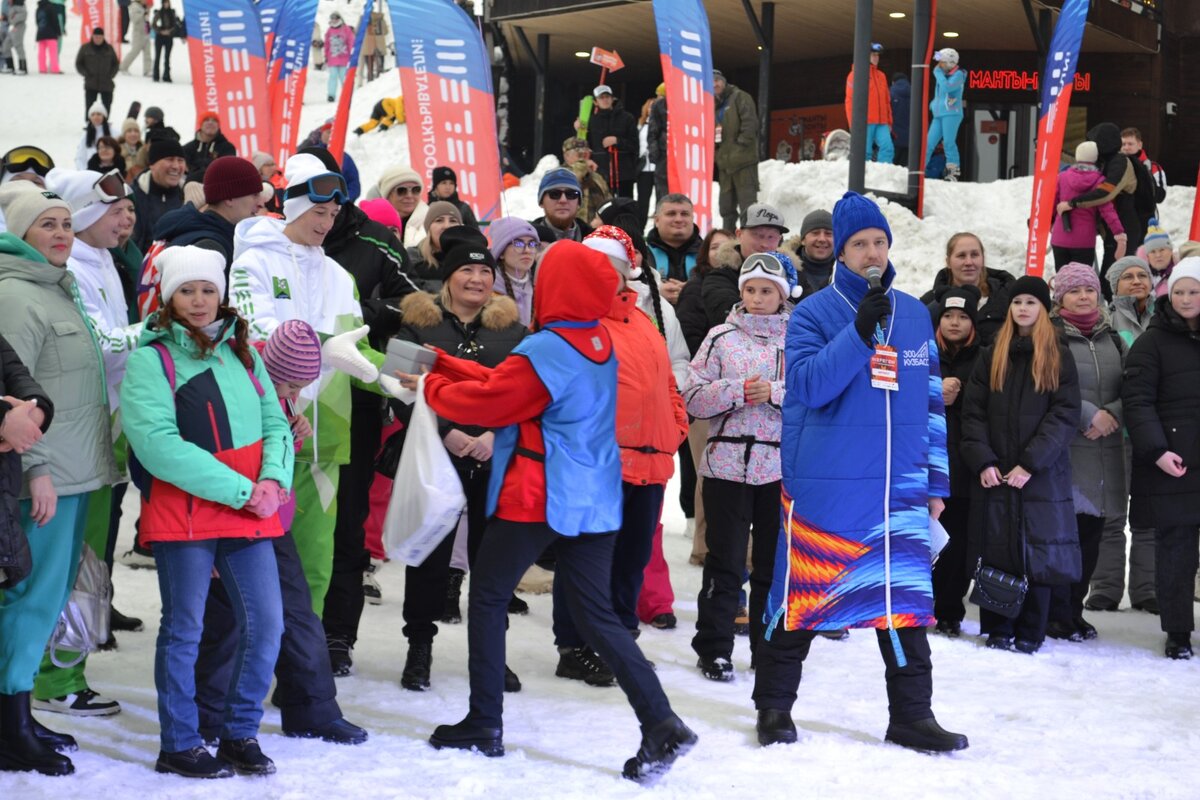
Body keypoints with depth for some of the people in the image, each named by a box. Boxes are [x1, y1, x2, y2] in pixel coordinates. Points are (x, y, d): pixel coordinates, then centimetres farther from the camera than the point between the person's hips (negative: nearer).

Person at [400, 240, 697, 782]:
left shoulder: (545, 350, -17)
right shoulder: (601, 344, 10)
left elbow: (488, 400, -12)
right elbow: (506, 384, 13)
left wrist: (431, 386, 7)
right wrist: (441, 364, 13)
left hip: (536, 499, -7)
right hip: (595, 499, 7)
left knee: (487, 599, 11)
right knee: (597, 615, 8)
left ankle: (484, 725, 16)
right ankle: (661, 726, -4)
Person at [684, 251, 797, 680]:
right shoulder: (722, 337, 4)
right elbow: (694, 398, -1)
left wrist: (775, 392, -16)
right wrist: (738, 391, -14)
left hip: (783, 464, 1)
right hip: (728, 461, -1)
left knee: (776, 562, 10)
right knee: (725, 561, 2)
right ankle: (714, 648, 12)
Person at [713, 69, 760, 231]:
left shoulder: (740, 98, -2)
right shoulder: (715, 105, 21)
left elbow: (750, 124, -13)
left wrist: (741, 145, -17)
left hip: (743, 159, -8)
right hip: (724, 162, 8)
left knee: (747, 201, -10)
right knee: (726, 205, 14)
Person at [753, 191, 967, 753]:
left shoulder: (915, 315, 10)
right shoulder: (813, 314, -3)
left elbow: (930, 401, 15)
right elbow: (808, 385, -18)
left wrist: (937, 481, 13)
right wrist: (859, 332, -27)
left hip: (899, 490, 4)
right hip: (823, 488, -3)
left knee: (905, 601, 3)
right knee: (800, 597, 6)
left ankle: (912, 715, 13)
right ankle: (774, 705, 20)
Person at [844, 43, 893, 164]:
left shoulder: (881, 75, 20)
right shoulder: (856, 74, 1)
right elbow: (851, 100, -4)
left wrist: (889, 121, 17)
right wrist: (854, 123, -11)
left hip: (881, 123, 5)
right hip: (865, 122, -5)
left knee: (888, 148, -10)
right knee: (865, 152, -6)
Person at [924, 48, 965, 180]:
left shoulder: (958, 75, -5)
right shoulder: (943, 75, 17)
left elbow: (947, 88, -22)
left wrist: (939, 74, -11)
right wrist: (934, 103, 13)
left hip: (951, 114, -7)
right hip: (938, 114, 7)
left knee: (948, 143, -12)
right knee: (929, 143, 2)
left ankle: (953, 172, -6)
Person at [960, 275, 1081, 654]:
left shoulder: (1058, 358, 4)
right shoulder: (992, 355, 11)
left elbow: (1065, 415, -5)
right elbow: (973, 412, 5)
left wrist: (1031, 463, -14)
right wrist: (983, 461, -9)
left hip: (1043, 475, -2)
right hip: (995, 475, 2)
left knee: (1039, 551, -1)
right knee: (996, 552, 3)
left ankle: (1030, 633, 8)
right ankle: (998, 630, 12)